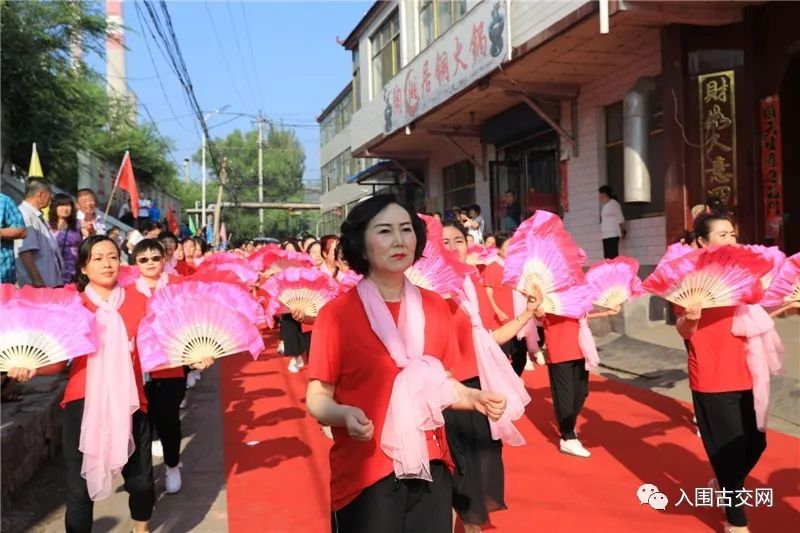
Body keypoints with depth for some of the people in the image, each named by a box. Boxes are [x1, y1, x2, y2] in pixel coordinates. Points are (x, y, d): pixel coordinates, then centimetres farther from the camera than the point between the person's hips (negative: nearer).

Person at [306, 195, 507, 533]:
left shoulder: (434, 307, 3)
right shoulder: (337, 313, -11)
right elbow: (317, 397, -8)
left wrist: (475, 398, -5)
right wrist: (346, 415, -27)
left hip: (430, 469, 4)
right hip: (364, 476, -4)